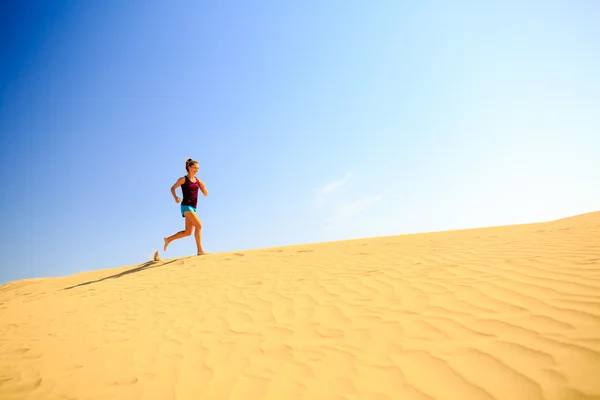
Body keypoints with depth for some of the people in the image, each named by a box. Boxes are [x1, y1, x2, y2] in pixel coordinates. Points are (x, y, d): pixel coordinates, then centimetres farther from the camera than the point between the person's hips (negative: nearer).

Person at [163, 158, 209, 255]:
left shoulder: (198, 181, 11)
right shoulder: (183, 179, -3)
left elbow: (206, 194, 9)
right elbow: (172, 188, 6)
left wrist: (203, 186, -10)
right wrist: (175, 197, -10)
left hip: (193, 208, 7)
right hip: (186, 206, -7)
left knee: (187, 232, 11)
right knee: (199, 226, -17)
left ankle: (168, 239, 29)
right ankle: (200, 250, -12)